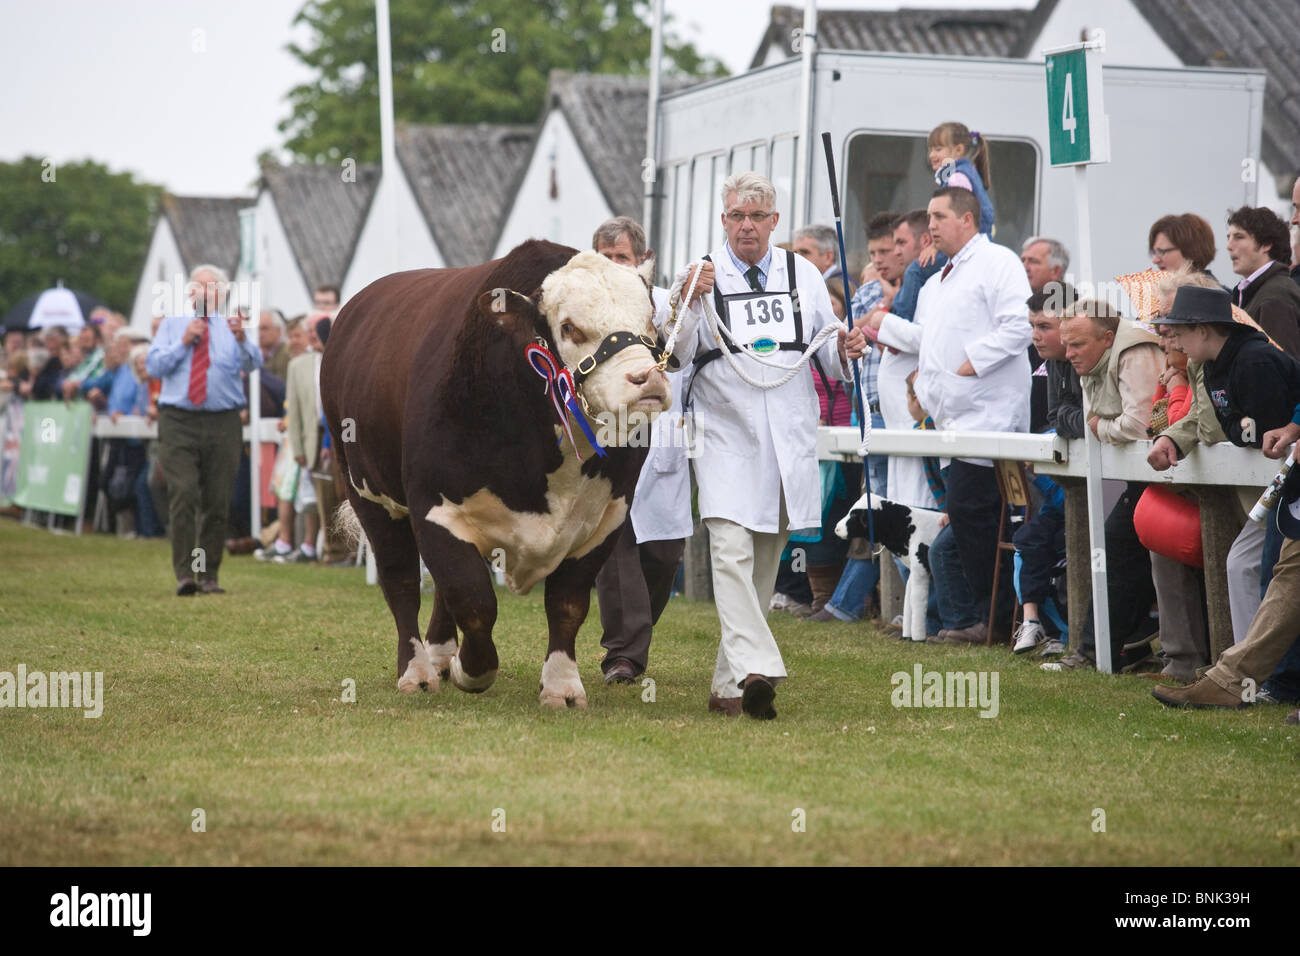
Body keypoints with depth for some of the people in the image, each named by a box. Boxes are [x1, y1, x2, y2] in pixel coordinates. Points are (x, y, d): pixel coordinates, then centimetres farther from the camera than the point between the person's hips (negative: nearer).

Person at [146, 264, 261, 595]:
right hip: (179, 422, -1)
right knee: (183, 495, -14)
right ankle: (185, 573, -14)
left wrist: (242, 339, -27)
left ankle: (208, 575, 13)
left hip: (223, 423, 1)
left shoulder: (230, 327, 11)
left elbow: (253, 363, -7)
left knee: (217, 502, 3)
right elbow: (154, 366, 3)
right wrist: (184, 343, -8)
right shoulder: (172, 324, 14)